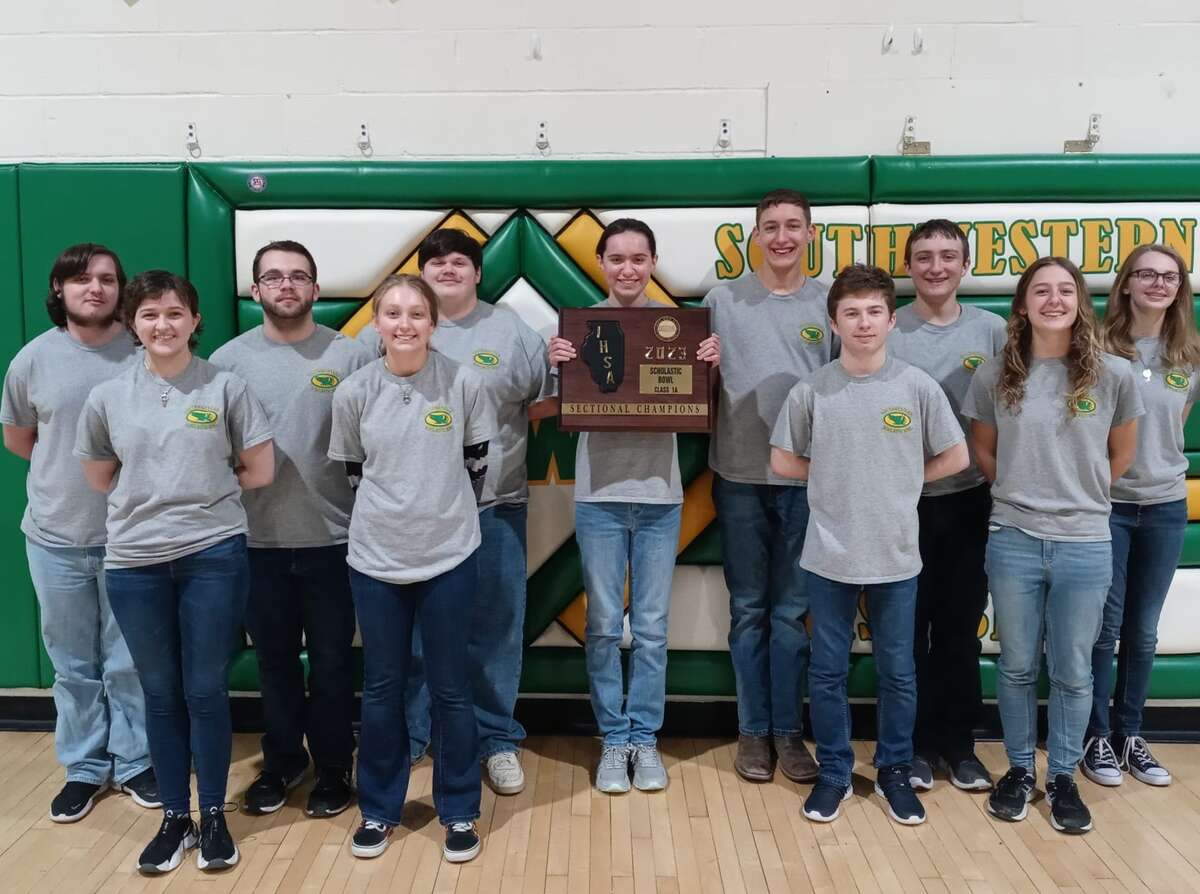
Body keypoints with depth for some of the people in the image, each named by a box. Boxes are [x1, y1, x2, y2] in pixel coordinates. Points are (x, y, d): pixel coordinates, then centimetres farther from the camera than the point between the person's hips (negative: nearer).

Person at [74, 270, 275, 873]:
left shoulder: (225, 388, -2)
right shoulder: (106, 397, 3)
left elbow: (260, 472, 1)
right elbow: (100, 479, 12)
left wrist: (204, 489, 2)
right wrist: (174, 490, 5)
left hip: (213, 555, -2)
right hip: (134, 562, 2)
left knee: (206, 691, 7)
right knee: (161, 694, 12)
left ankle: (213, 815, 24)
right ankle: (174, 817, 27)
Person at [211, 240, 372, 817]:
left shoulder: (350, 356, -4)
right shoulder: (228, 360, 1)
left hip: (333, 537, -2)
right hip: (257, 539, 2)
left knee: (331, 660, 10)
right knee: (274, 658, 16)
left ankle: (334, 768, 27)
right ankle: (282, 760, 34)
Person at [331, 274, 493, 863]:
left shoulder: (464, 383, -7)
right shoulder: (354, 392, -4)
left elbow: (477, 464, 3)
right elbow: (354, 469, 9)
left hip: (449, 556, -1)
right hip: (375, 558, 2)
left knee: (450, 688, 9)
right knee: (381, 687, 13)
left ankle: (459, 810, 26)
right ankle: (379, 807, 31)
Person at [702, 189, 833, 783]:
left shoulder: (830, 303, 4)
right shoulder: (723, 299, 3)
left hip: (806, 477, 0)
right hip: (739, 475, 0)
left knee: (792, 610, 8)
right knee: (748, 609, 9)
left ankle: (788, 731, 21)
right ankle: (754, 730, 22)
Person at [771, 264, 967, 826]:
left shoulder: (918, 387, -4)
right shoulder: (810, 390, -4)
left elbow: (956, 457, 4)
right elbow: (783, 460, 6)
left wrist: (900, 480, 2)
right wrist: (836, 478, 1)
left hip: (896, 556, 0)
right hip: (828, 557, 0)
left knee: (897, 672, 13)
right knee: (827, 672, 10)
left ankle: (894, 772, 32)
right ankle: (833, 773, 27)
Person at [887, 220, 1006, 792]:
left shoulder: (992, 330, 2)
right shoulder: (886, 331, -4)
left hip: (969, 500, 2)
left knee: (960, 626, 11)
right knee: (907, 627, 7)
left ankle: (957, 740, 25)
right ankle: (913, 741, 22)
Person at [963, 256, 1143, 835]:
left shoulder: (1113, 375, -4)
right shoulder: (994, 377, -3)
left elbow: (1121, 455, 11)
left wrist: (1081, 499, 12)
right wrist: (1022, 494, 7)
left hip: (1086, 545, 0)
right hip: (1013, 542, 0)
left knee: (1072, 671, 10)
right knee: (1017, 665, 12)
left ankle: (1063, 777, 29)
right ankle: (1019, 770, 30)